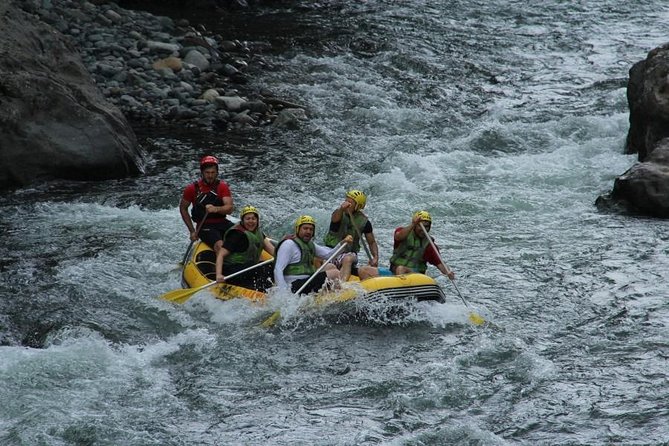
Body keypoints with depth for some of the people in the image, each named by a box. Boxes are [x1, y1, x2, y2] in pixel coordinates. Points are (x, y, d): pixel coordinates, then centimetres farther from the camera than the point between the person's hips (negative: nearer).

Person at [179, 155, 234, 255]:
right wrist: (192, 231, 6)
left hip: (223, 223, 3)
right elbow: (183, 209, 12)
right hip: (204, 227, -3)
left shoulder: (222, 186, 4)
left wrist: (216, 209, -32)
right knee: (220, 246, -32)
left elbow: (229, 208, -9)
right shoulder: (193, 188, 1)